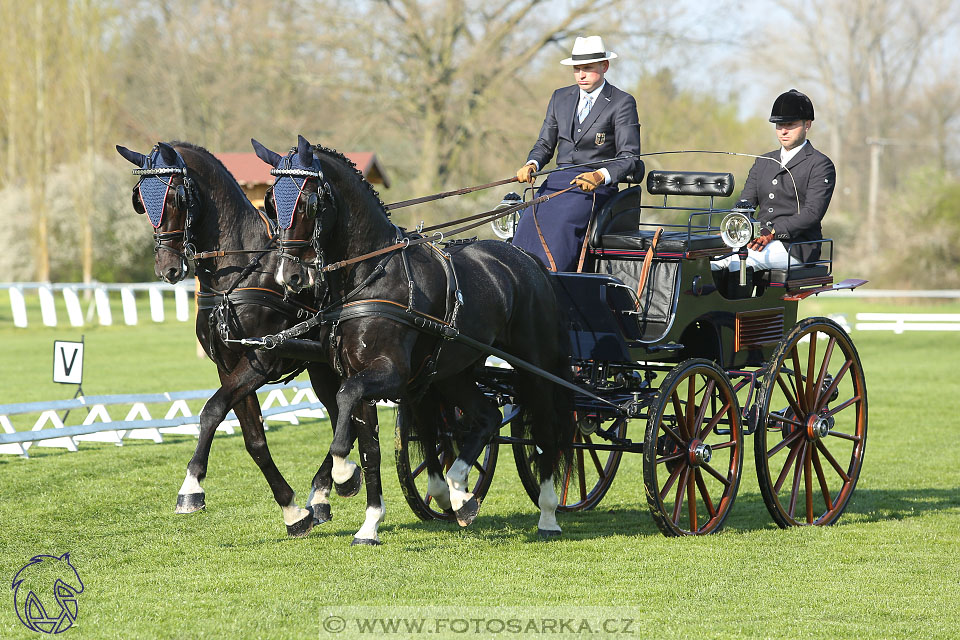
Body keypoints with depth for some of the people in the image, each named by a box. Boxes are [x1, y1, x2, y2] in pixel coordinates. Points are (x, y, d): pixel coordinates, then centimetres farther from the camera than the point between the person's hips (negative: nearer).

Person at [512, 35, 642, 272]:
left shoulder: (622, 103, -1)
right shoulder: (560, 98, 16)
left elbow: (629, 157, -6)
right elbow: (545, 144, 19)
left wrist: (601, 176, -25)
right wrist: (531, 165, -5)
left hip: (597, 184, -4)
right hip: (560, 180, 5)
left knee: (561, 223, -33)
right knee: (530, 221, -25)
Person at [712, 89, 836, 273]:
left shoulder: (821, 165, 2)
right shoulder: (762, 163, 25)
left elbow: (812, 212, -11)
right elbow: (745, 203, 17)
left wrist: (772, 232, -24)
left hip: (796, 248, -6)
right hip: (759, 241, 6)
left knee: (736, 258, -35)